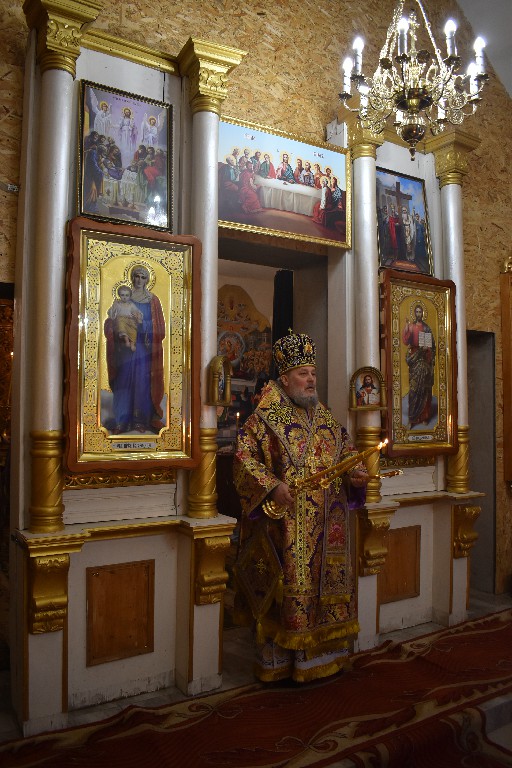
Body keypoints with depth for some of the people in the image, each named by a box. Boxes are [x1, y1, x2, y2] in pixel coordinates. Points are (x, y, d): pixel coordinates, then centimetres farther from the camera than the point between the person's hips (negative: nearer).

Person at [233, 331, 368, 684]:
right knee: (287, 589, 2)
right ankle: (279, 661, 18)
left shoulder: (326, 417, 13)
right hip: (285, 526, -6)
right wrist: (272, 485, -23)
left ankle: (322, 653, 30)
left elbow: (346, 449, 19)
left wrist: (356, 472, -1)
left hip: (326, 528, 6)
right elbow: (244, 457, -11)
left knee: (325, 584, 13)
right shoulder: (265, 418, -6)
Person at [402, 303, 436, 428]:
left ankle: (424, 416, 10)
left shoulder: (427, 328, 9)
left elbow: (432, 345, 9)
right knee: (414, 388, -5)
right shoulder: (411, 327, 5)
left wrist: (427, 347, -11)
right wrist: (406, 327, -18)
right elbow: (405, 341, -10)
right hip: (414, 359, -1)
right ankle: (412, 418, -2)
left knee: (425, 387, 3)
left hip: (425, 360, 1)